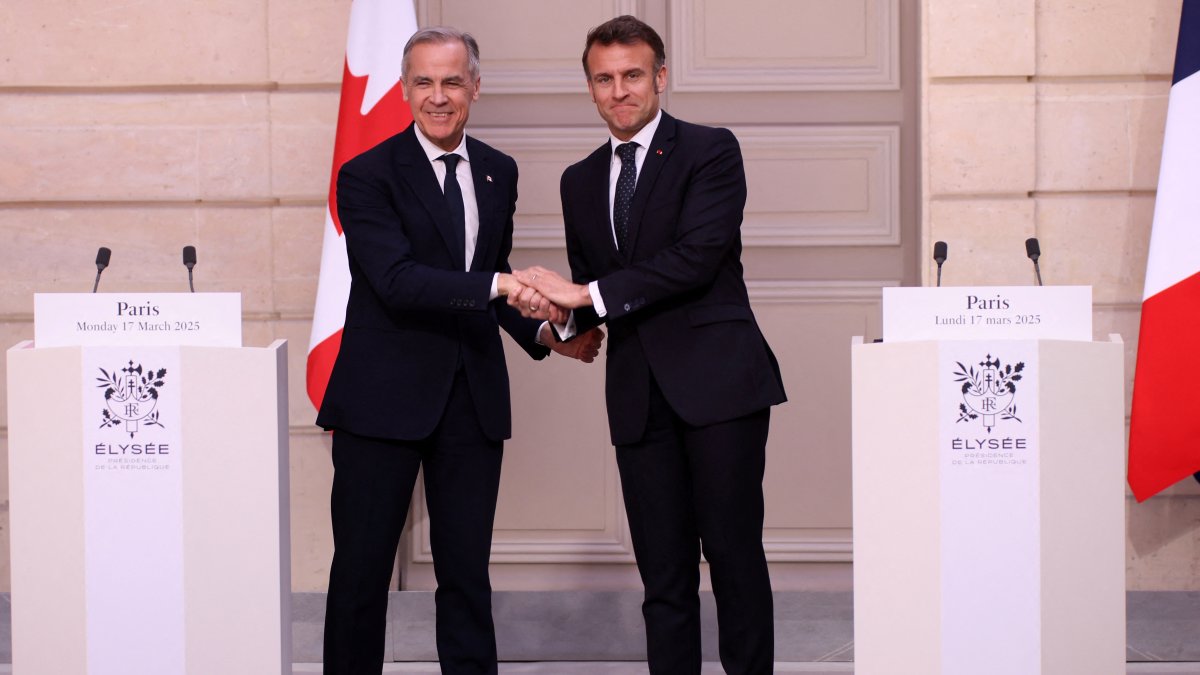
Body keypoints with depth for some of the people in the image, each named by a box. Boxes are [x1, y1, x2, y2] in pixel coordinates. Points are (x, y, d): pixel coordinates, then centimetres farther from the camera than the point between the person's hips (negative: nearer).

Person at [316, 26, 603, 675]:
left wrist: (543, 334, 6)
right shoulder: (367, 175, -7)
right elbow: (396, 281, -20)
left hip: (473, 397, 4)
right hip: (386, 396, -4)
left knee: (468, 569, 10)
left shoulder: (498, 172, 11)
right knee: (361, 567, 4)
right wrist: (500, 284, -28)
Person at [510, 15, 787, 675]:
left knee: (734, 554, -4)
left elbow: (698, 257, -13)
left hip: (716, 378, -5)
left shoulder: (711, 150, 0)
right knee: (663, 571, 4)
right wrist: (556, 310, -3)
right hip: (638, 393, 5)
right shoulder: (580, 181, 18)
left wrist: (588, 293, -14)